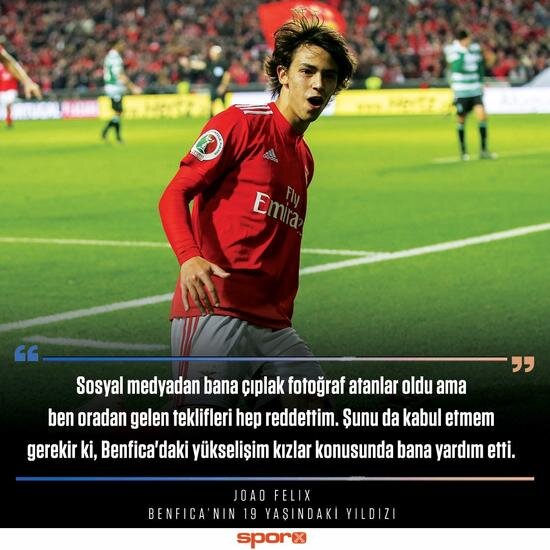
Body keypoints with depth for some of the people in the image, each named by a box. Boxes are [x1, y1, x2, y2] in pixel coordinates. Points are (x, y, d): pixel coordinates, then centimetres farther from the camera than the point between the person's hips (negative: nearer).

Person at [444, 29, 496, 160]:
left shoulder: (475, 48, 6)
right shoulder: (453, 51, -10)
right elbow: (457, 67, -25)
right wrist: (463, 51, -23)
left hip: (476, 90, 4)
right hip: (461, 92, -4)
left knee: (482, 116, -9)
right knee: (461, 120, 4)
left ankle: (484, 150, -2)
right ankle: (463, 151, 20)